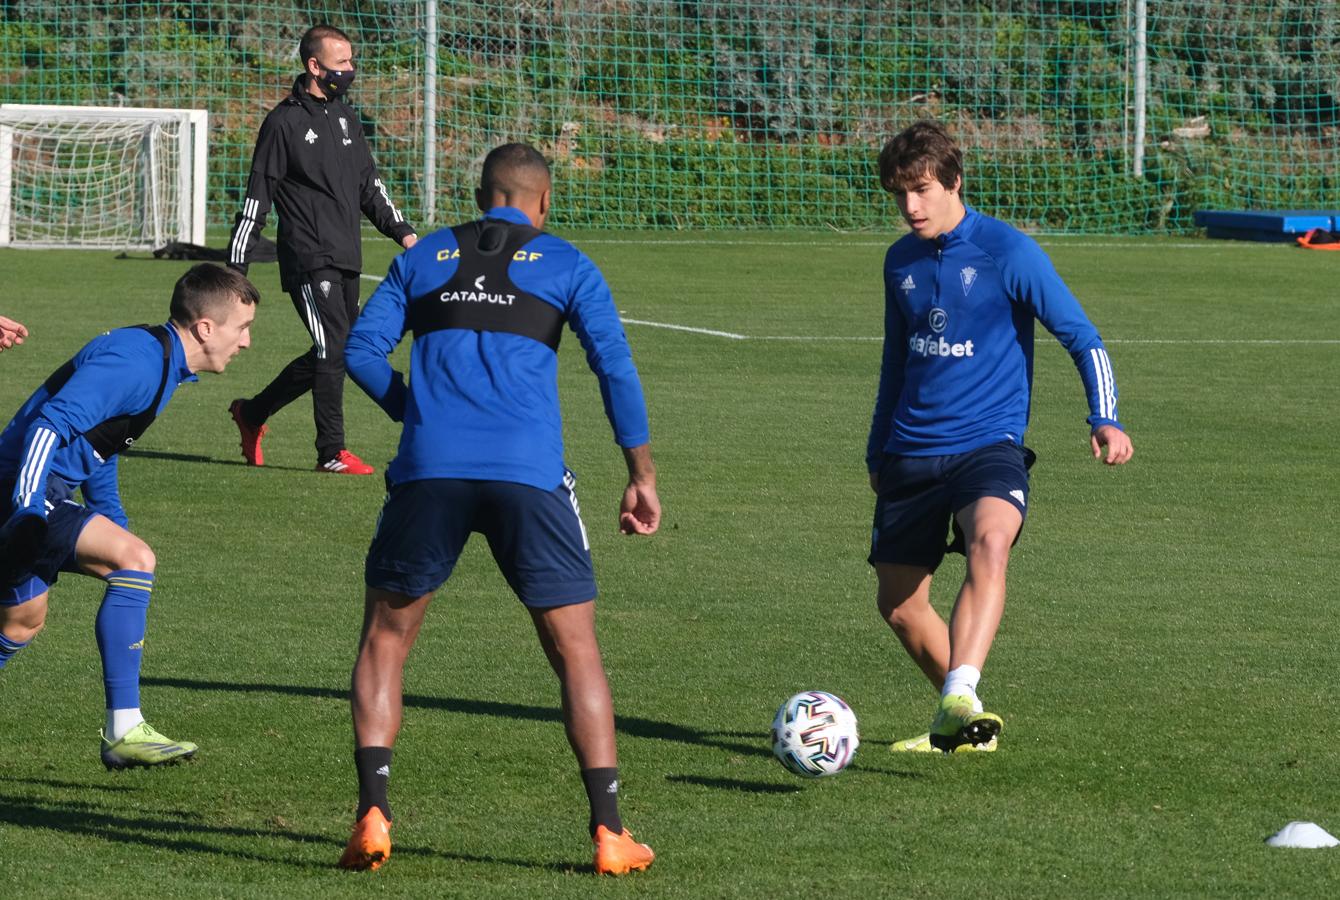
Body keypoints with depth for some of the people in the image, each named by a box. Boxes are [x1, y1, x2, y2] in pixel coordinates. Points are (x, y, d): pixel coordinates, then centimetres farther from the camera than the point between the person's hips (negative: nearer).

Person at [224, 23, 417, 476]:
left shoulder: (346, 118, 16)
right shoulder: (285, 123, -6)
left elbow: (369, 184, 24)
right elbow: (258, 197, -6)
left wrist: (401, 231, 13)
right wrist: (236, 265, -8)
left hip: (346, 259, 8)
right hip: (309, 258, -8)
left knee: (331, 354, 10)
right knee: (334, 349, -14)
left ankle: (252, 413, 26)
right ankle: (332, 453, -6)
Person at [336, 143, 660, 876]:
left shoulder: (424, 258, 17)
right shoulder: (565, 265, 12)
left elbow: (361, 350, 7)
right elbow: (615, 366, 3)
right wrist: (641, 477, 7)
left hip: (429, 471, 1)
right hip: (529, 473, -1)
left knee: (385, 638, 15)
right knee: (575, 649, 9)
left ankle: (372, 815, 1)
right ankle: (609, 832, 4)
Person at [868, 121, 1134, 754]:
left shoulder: (1008, 252, -7)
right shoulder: (901, 261, 10)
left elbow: (1081, 337, -5)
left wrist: (1104, 420, -20)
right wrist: (878, 454, 30)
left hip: (988, 445, -6)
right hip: (911, 453, 6)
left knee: (988, 542, -35)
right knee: (898, 604, 6)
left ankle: (960, 698, -49)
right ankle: (960, 721, 27)